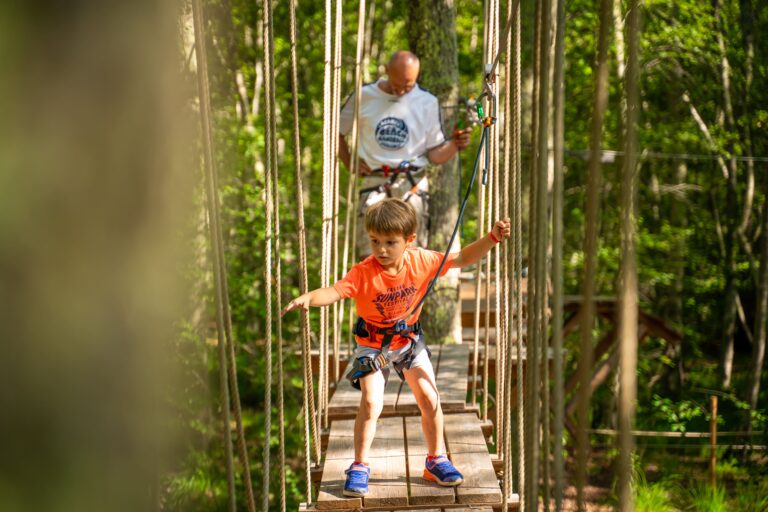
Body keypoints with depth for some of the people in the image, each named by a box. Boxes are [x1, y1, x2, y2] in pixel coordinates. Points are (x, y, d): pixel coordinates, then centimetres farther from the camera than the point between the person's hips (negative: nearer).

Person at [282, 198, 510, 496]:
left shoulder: (421, 261, -17)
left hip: (409, 338, 3)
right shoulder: (363, 273, -26)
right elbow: (334, 292, -39)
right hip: (372, 343, -3)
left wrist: (492, 238, -20)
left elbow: (462, 259, -9)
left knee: (429, 398, 1)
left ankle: (436, 460, 21)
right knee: (371, 402, -14)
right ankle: (359, 467, 2)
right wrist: (308, 298, -59)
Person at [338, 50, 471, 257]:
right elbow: (336, 131, 17)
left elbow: (435, 155, 7)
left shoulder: (427, 103, 6)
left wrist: (454, 145, -14)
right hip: (375, 184, 0)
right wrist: (350, 163, 5)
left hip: (412, 186, 0)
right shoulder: (363, 96, 5)